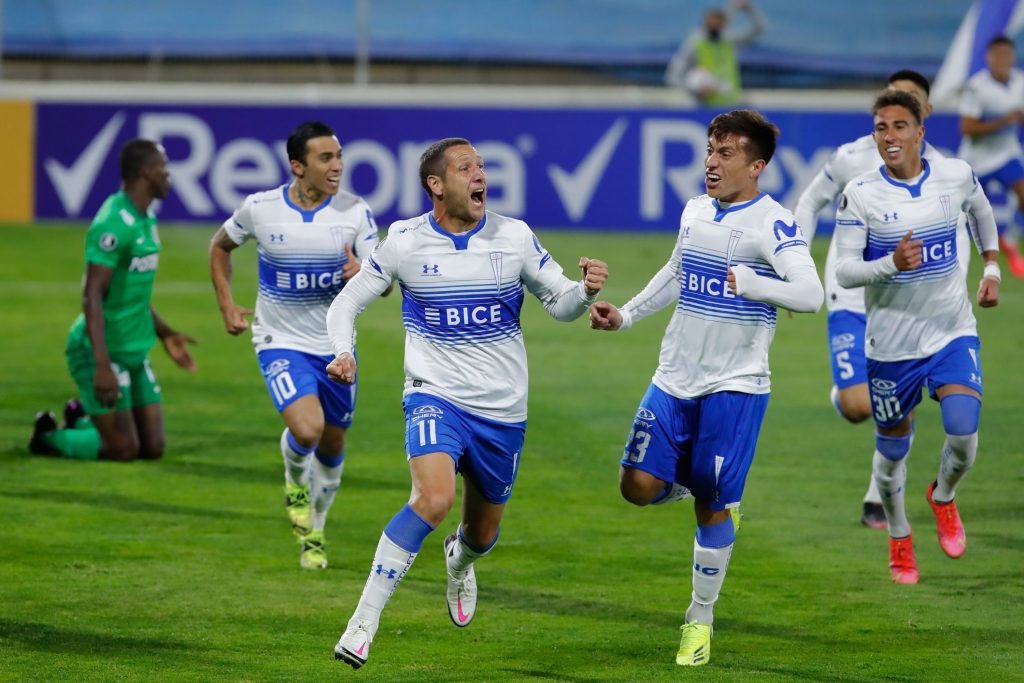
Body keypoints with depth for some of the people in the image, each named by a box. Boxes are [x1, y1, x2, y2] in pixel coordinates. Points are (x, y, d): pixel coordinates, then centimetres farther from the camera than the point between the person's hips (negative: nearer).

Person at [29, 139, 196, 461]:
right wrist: (102, 365, -31)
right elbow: (92, 296, -25)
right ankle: (49, 436, 13)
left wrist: (165, 334, 25)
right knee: (123, 450, -8)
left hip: (135, 351, 9)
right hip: (101, 350, -9)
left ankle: (81, 421, 27)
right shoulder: (113, 224, -20)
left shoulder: (145, 220, 10)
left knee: (153, 447, 5)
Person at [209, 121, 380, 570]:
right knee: (307, 428, -25)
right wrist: (226, 306, 2)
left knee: (332, 445, 14)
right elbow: (220, 246, 10)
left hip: (336, 345, 3)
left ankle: (313, 532, 39)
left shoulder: (355, 212, -10)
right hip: (281, 343, -3)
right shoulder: (260, 208, -11)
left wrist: (364, 273, -34)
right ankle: (295, 482, 11)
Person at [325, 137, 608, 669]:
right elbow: (348, 302, 3)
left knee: (483, 534, 16)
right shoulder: (404, 242, -6)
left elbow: (560, 304, 5)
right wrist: (343, 352, -16)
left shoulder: (515, 237, -2)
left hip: (503, 410, 3)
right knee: (434, 499, -30)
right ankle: (364, 622, -23)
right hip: (435, 399, -3)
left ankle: (459, 561, 56)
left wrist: (587, 290, -18)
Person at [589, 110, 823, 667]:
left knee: (711, 506, -1)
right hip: (674, 379, 6)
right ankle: (700, 490, 28)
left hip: (734, 385, -6)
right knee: (638, 485, -4)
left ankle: (700, 619, 15)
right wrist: (625, 315, 22)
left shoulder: (772, 224, -13)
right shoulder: (695, 212, 9)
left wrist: (751, 285, -41)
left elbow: (811, 294, -26)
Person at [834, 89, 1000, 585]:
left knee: (963, 431, -18)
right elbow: (843, 270, -14)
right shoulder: (860, 195, -13)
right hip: (891, 341, -1)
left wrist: (992, 269, 16)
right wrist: (892, 264, -30)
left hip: (953, 331, 1)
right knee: (893, 447, 10)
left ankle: (943, 497, 15)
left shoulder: (956, 176, -5)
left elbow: (982, 214, 19)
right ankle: (898, 538, 35)